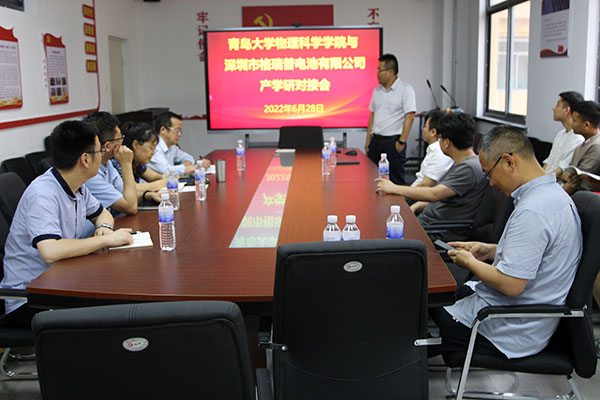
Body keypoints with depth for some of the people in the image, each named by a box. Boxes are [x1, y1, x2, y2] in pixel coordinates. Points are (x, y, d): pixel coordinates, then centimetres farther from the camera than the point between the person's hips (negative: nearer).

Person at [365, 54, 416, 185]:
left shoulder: (405, 89, -7)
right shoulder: (377, 90, 13)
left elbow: (409, 117, -13)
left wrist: (402, 142, -17)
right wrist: (368, 140, 12)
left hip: (393, 141, -6)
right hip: (376, 140, 6)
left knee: (395, 180, -2)